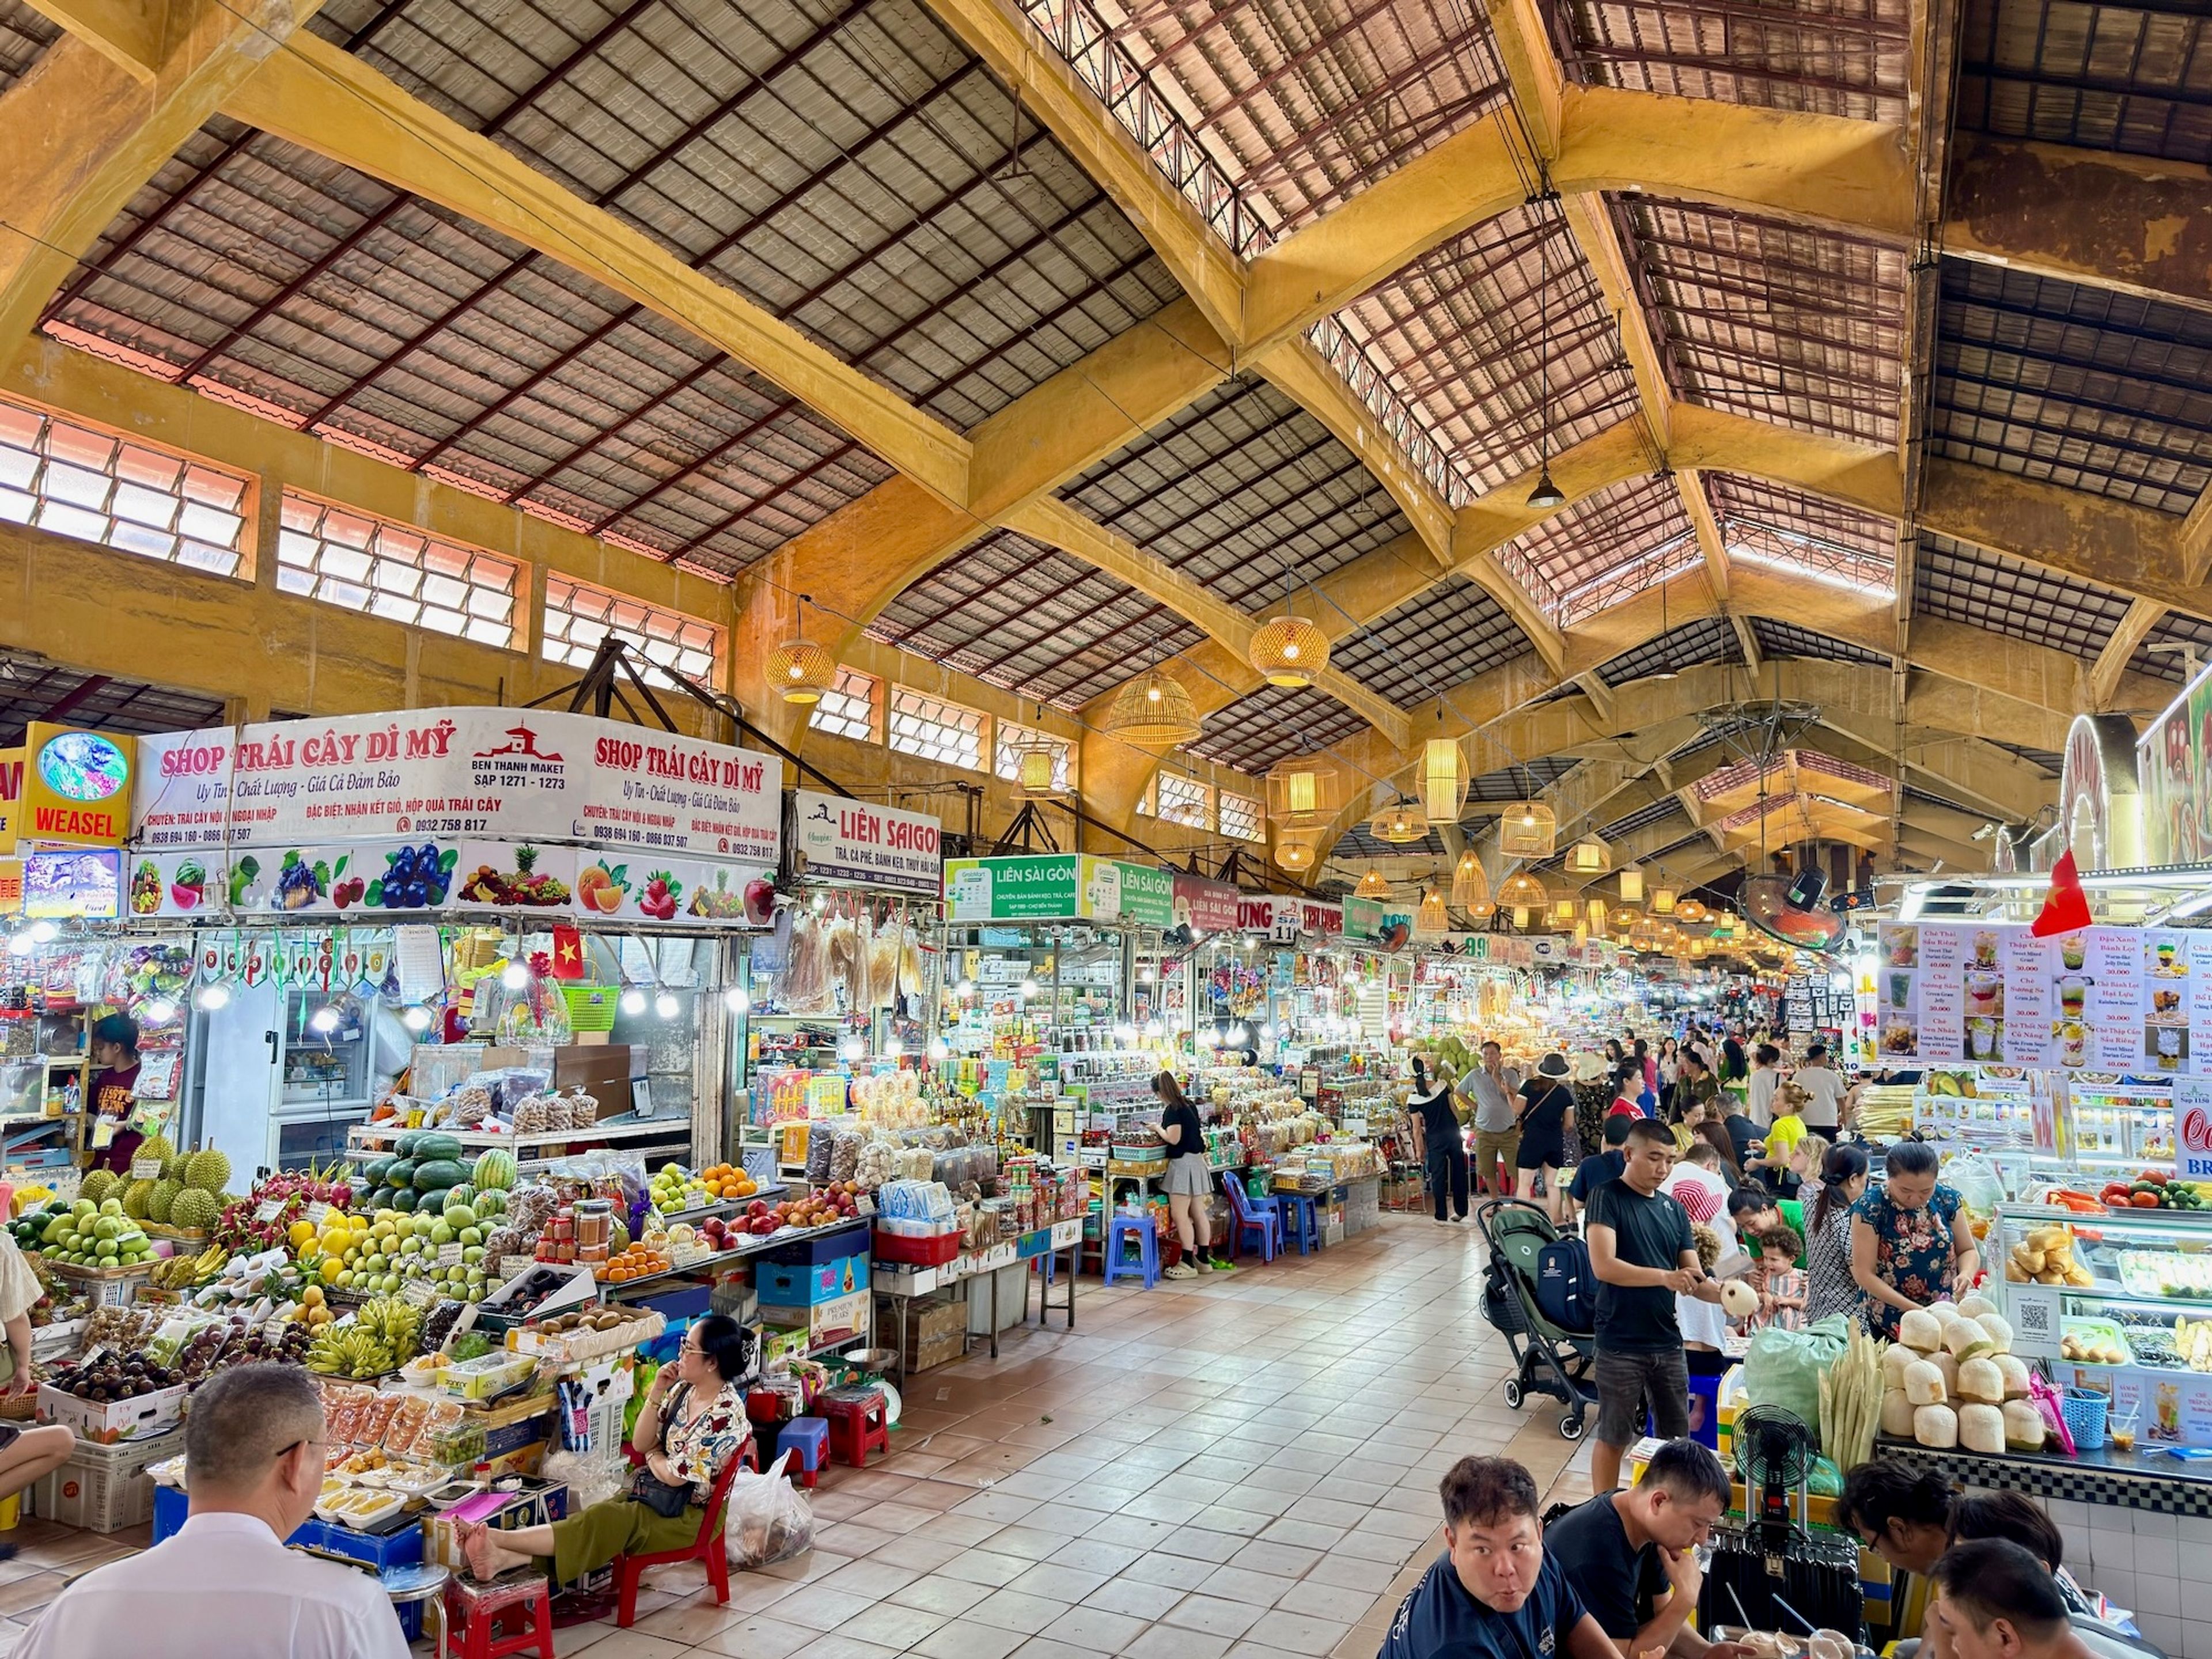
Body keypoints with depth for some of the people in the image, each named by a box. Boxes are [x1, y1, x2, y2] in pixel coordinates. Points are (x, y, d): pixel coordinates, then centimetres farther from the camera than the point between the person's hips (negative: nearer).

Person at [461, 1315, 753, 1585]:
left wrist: (653, 1456, 0)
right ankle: (505, 1558, -35)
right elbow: (640, 1444, 3)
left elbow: (676, 1475, -20)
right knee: (603, 1516, -18)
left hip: (691, 1514, -8)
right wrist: (656, 1392, -8)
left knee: (609, 1522, -23)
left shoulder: (725, 1415, -24)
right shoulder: (684, 1390, 3)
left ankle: (496, 1538, -28)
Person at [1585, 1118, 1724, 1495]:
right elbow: (1603, 1265, -21)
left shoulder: (1674, 1210, 9)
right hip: (1621, 1345, -6)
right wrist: (1664, 1276, -30)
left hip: (1668, 1342, 6)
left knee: (1675, 1437, 14)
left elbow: (1694, 1279, 7)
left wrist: (1724, 1294, -14)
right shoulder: (1608, 1198, -10)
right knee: (1613, 1438, 7)